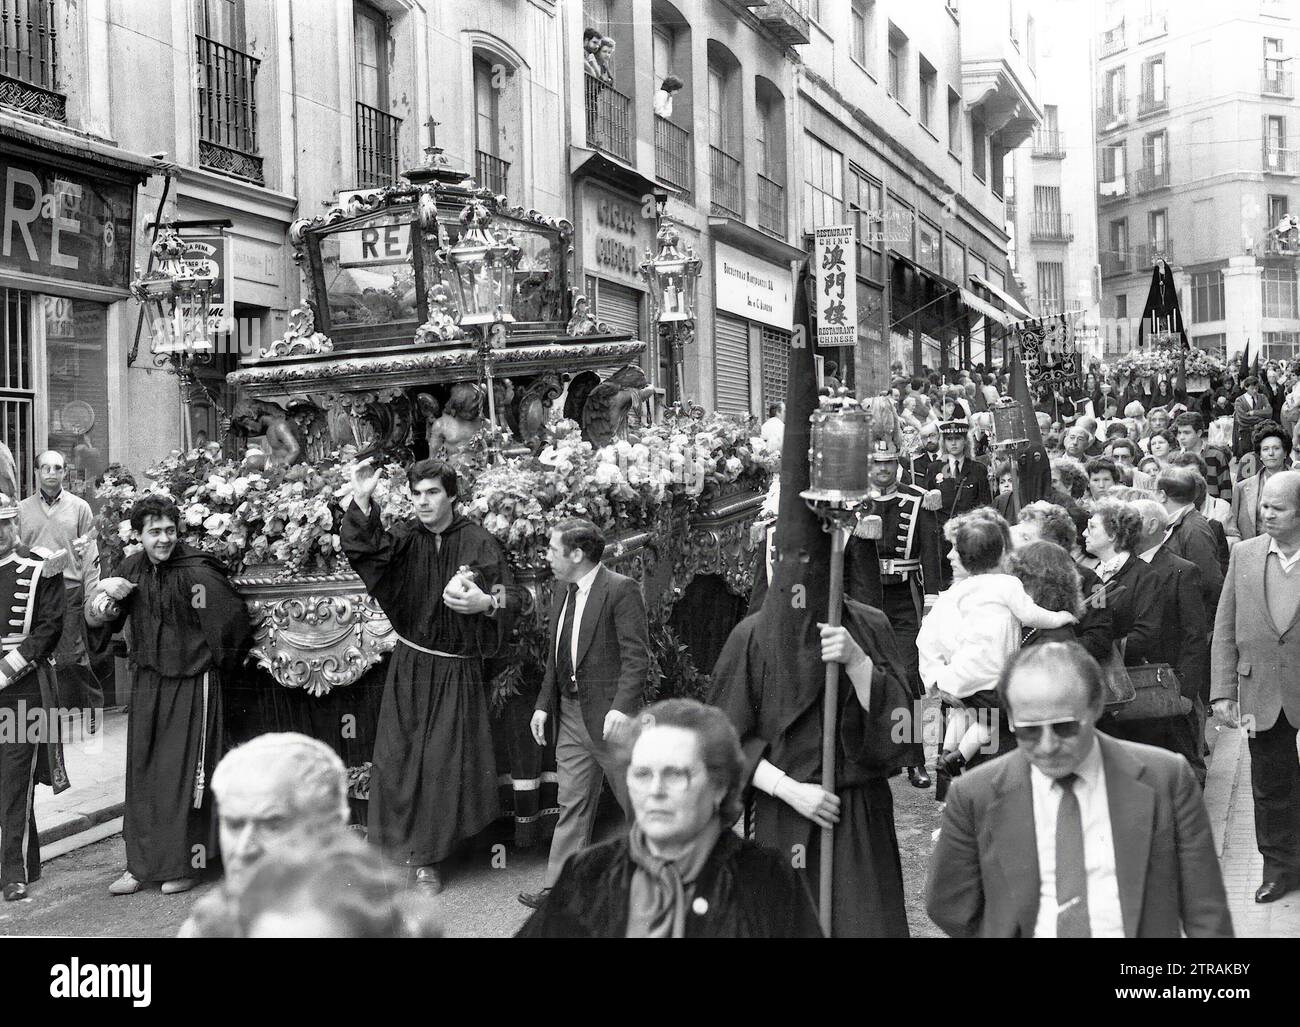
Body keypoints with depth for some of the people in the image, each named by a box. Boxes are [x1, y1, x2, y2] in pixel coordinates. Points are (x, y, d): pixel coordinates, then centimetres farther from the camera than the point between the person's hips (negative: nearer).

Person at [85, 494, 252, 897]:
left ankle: (182, 865, 14)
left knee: (184, 773, 1)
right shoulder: (133, 568, 3)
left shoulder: (196, 572, -17)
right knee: (142, 771, 9)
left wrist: (219, 667, 1)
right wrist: (104, 596, -12)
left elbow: (233, 621, -14)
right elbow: (98, 621, 11)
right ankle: (140, 864, 18)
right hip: (147, 682, 6)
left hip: (191, 684, -6)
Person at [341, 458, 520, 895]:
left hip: (457, 672, -2)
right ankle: (396, 846, 20)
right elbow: (363, 548, -20)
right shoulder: (405, 537, -1)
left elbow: (511, 599, -9)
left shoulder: (479, 543, -6)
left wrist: (485, 603, -31)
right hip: (410, 666, 2)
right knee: (398, 757, 4)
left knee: (444, 762, 2)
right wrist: (361, 502, -36)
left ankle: (427, 859, 15)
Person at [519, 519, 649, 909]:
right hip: (570, 713, 7)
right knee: (573, 805, 10)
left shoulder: (621, 589, -12)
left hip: (609, 715, -7)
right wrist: (544, 705, 13)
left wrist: (621, 707, -25)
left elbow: (636, 656, -16)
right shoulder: (563, 591, 13)